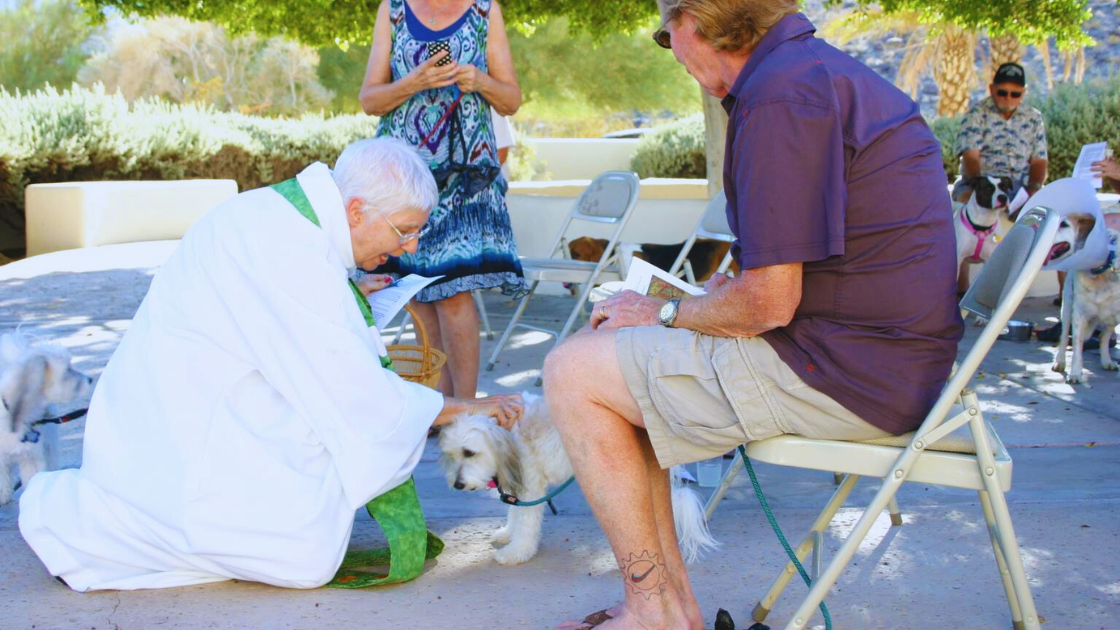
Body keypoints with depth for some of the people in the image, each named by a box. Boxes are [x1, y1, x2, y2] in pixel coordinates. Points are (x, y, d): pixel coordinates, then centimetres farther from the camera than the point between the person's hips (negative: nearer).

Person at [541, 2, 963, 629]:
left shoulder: (781, 95, -18)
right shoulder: (830, 71, 15)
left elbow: (769, 303, -20)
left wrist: (665, 314, -3)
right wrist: (732, 287, 12)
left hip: (845, 376, -11)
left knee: (573, 373, -5)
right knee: (614, 353, 17)